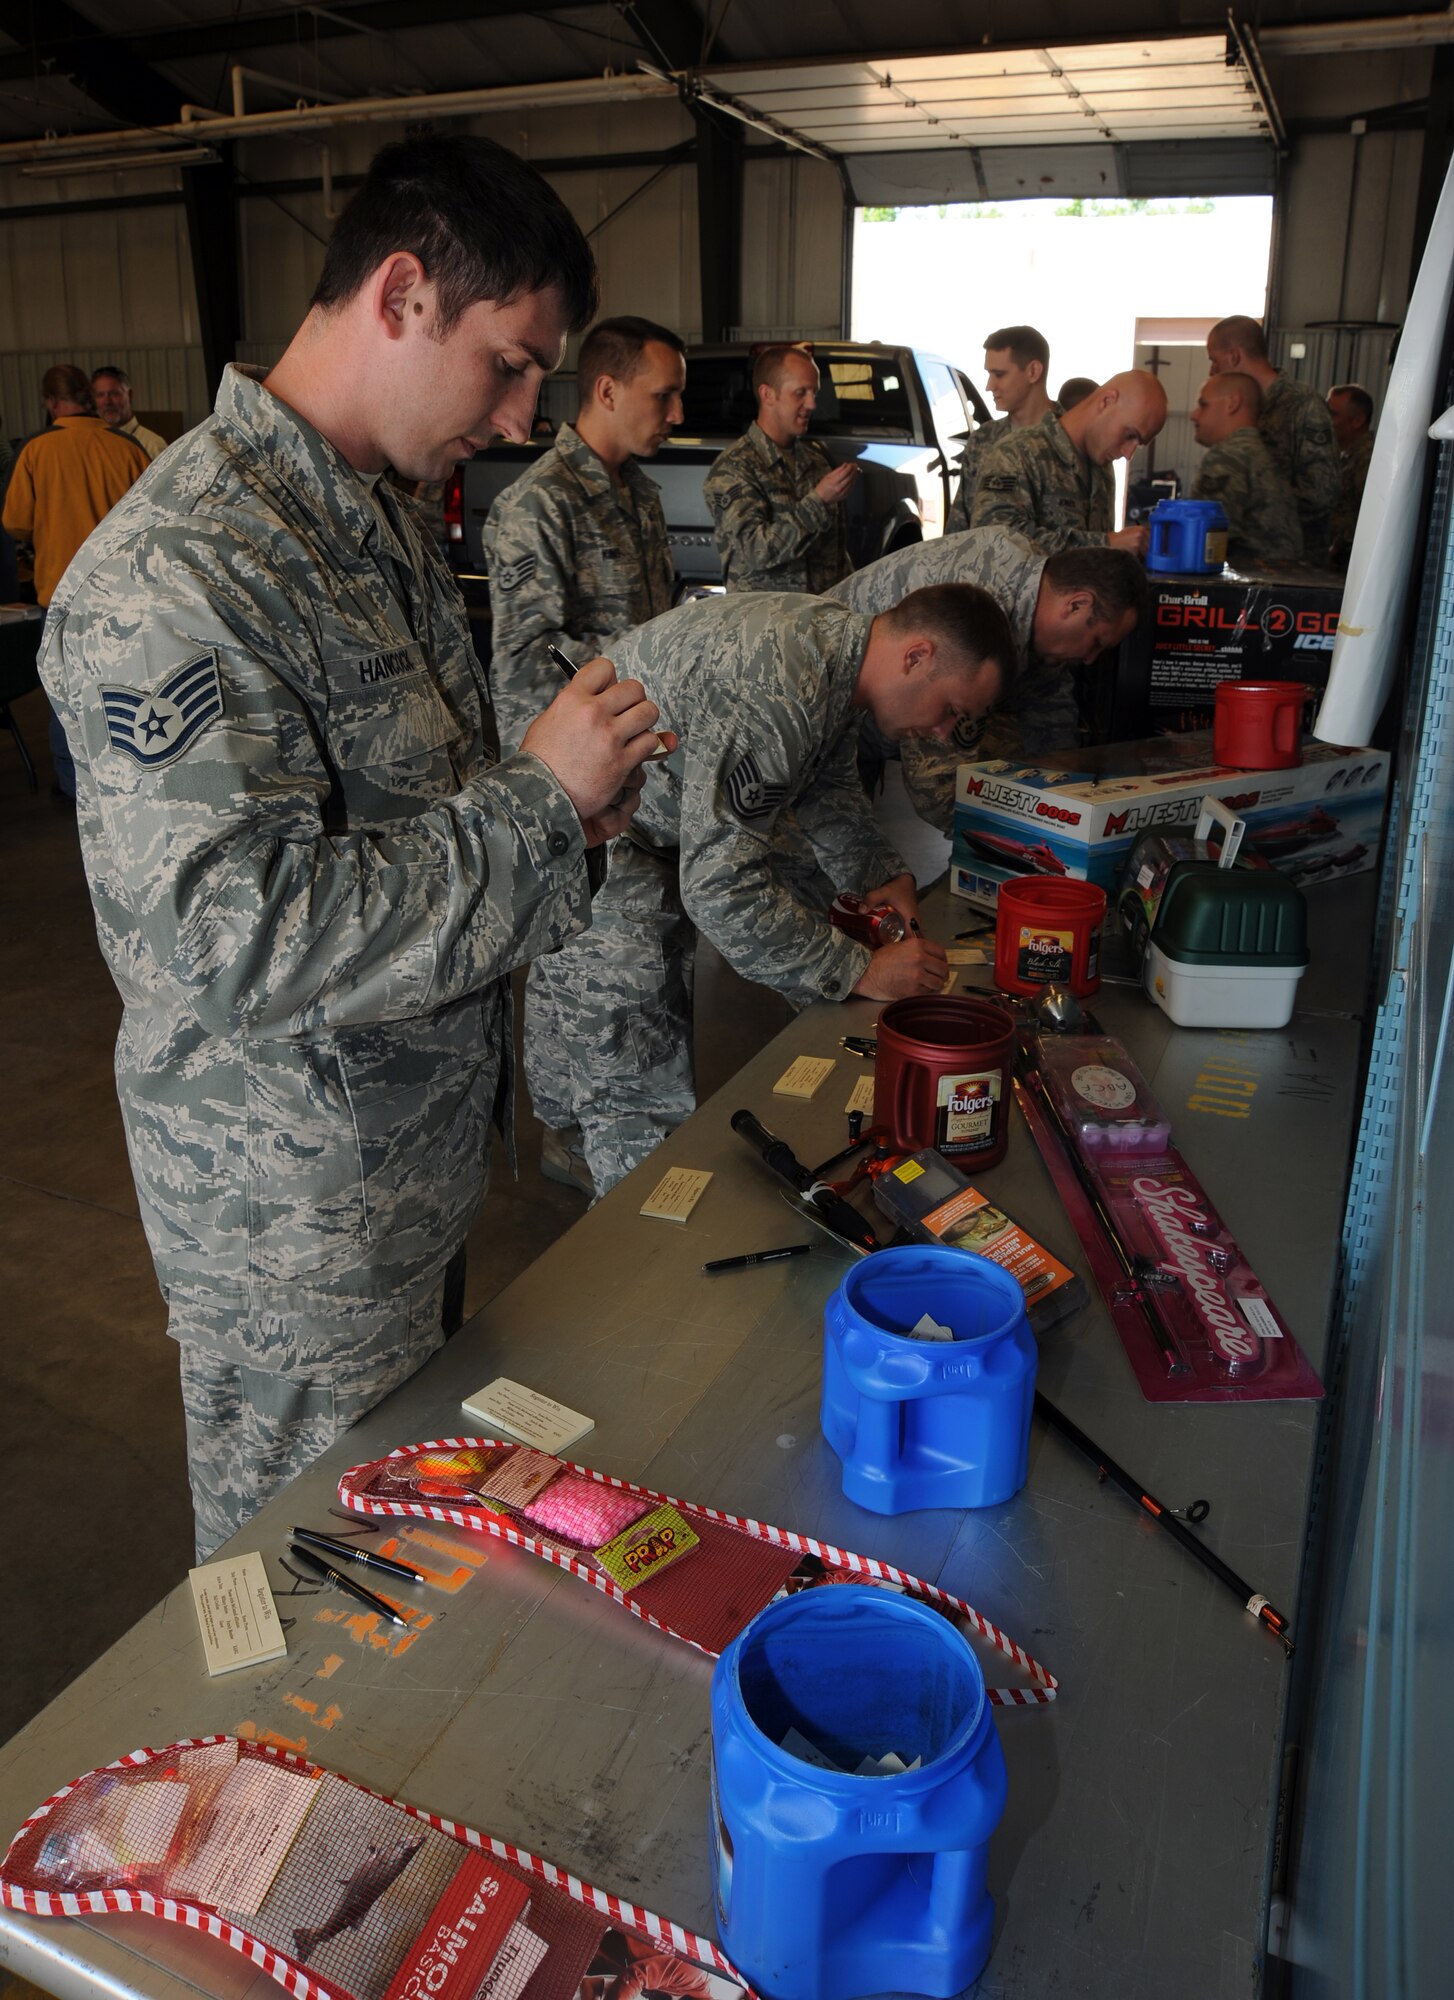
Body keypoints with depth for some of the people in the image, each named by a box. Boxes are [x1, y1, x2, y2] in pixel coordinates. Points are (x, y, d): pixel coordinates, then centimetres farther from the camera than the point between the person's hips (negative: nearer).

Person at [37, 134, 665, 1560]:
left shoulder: (378, 526, 9)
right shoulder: (177, 572, -24)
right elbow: (239, 935, -31)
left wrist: (566, 795, -1)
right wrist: (537, 799, -24)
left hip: (419, 1148, 9)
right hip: (294, 1215, -9)